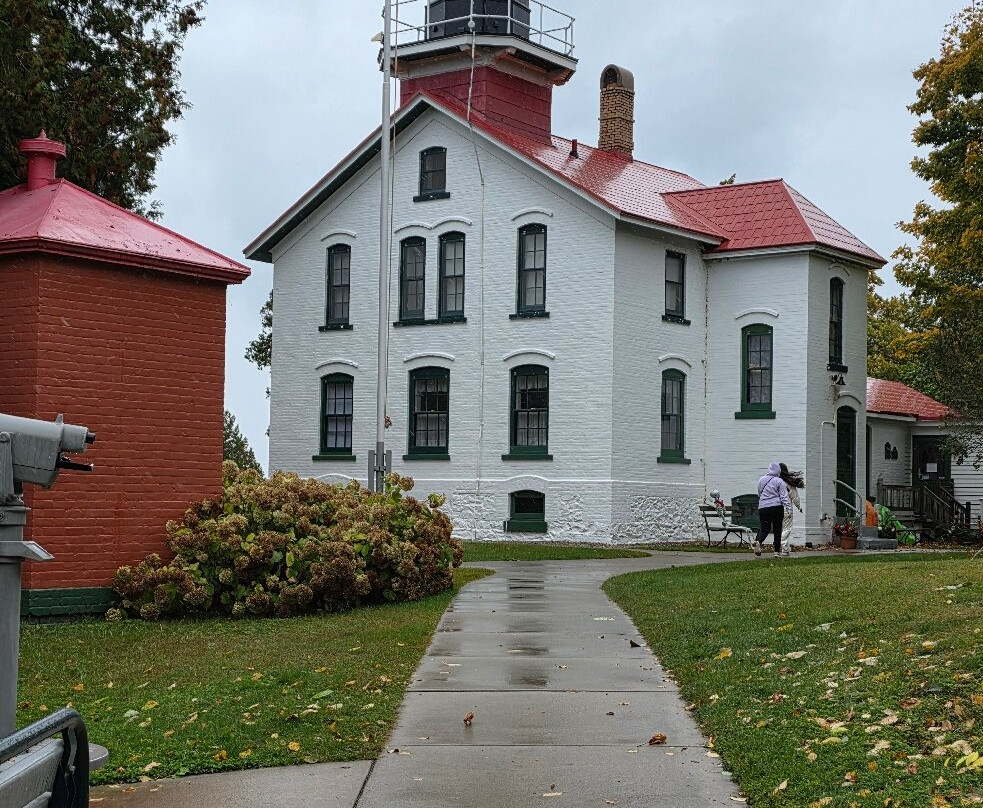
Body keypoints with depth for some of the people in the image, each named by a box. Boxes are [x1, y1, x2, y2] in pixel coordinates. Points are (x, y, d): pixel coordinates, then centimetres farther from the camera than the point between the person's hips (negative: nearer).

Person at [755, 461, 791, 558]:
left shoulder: (761, 480, 10)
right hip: (777, 507, -3)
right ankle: (777, 552, 7)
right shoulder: (779, 481, -4)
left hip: (763, 507, 3)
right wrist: (788, 509, -9)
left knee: (764, 529, 4)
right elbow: (784, 496, -8)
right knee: (777, 530, 6)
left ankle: (757, 541, -27)